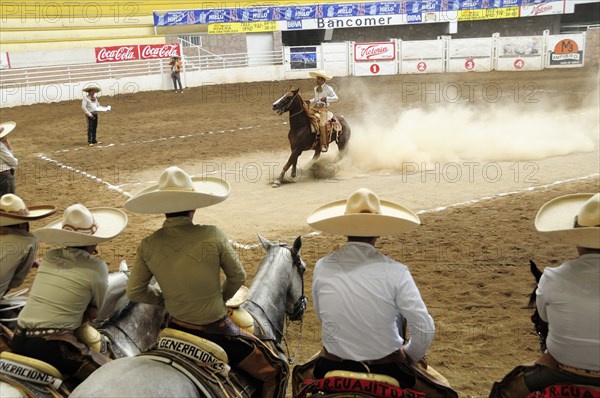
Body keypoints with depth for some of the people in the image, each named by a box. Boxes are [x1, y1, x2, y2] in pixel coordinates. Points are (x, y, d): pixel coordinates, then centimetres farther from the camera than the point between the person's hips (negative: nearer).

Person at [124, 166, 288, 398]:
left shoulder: (148, 246, -10)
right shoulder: (212, 236, -19)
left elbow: (134, 292, 0)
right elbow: (237, 277, -6)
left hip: (177, 331, 5)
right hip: (217, 332, -4)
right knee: (275, 371, 14)